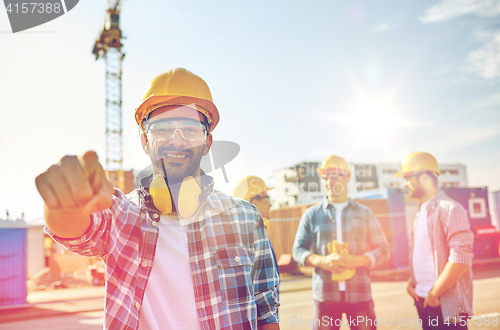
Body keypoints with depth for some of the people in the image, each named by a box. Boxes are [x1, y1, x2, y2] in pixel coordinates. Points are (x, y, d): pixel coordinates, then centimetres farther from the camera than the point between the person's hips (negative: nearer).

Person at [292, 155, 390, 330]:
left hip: (360, 294, 1)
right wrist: (321, 261, -15)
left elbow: (383, 249, 8)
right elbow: (298, 249, 6)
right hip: (325, 294, 0)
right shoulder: (312, 214, 7)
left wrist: (357, 260, -12)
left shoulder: (364, 213, 9)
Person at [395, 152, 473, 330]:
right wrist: (411, 282, 4)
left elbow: (461, 259, -20)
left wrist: (434, 293, -16)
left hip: (446, 304, -7)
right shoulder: (420, 214, 12)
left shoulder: (450, 209, -13)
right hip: (423, 301, 7)